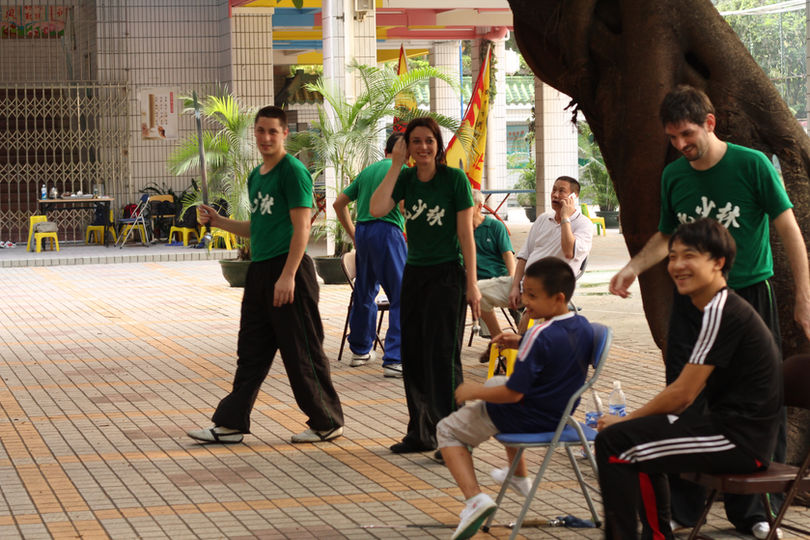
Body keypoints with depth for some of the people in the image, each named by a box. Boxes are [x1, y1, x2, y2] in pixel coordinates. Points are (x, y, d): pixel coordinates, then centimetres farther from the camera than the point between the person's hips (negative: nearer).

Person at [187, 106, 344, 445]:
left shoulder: (293, 171, -10)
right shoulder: (256, 177, 16)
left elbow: (301, 228, -16)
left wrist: (287, 276, -21)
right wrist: (218, 221, 14)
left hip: (288, 268, -9)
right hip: (260, 270, 9)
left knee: (302, 353, -2)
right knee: (251, 352, 10)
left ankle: (327, 423, 9)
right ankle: (231, 423, 13)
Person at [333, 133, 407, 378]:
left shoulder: (367, 171, 18)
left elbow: (339, 204, 20)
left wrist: (353, 234, 22)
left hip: (362, 232, 7)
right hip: (387, 229, -7)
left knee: (364, 293, 20)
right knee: (401, 297, -6)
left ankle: (360, 351, 32)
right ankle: (394, 360, -13)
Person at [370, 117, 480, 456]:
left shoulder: (455, 179, -8)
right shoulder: (406, 179, 4)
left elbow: (466, 234, -8)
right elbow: (377, 209, -12)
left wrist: (472, 284, -10)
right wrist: (396, 165, -10)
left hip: (447, 275, -5)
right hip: (414, 274, 5)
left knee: (442, 355, -8)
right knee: (413, 355, 8)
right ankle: (421, 433, 19)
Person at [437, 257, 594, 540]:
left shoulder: (540, 334, -29)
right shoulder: (583, 326, -5)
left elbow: (513, 393, -26)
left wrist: (474, 391, -12)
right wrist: (522, 344, 4)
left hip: (528, 419, -9)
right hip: (558, 413, 9)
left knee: (447, 430, 9)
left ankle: (474, 497, -10)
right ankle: (519, 475, 50)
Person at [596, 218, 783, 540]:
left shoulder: (722, 312, -17)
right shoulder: (719, 308, 14)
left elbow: (683, 394, -16)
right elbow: (690, 390, 18)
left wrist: (625, 420, -4)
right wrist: (632, 420, 10)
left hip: (739, 439, -11)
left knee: (613, 443, -14)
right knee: (639, 438, 29)